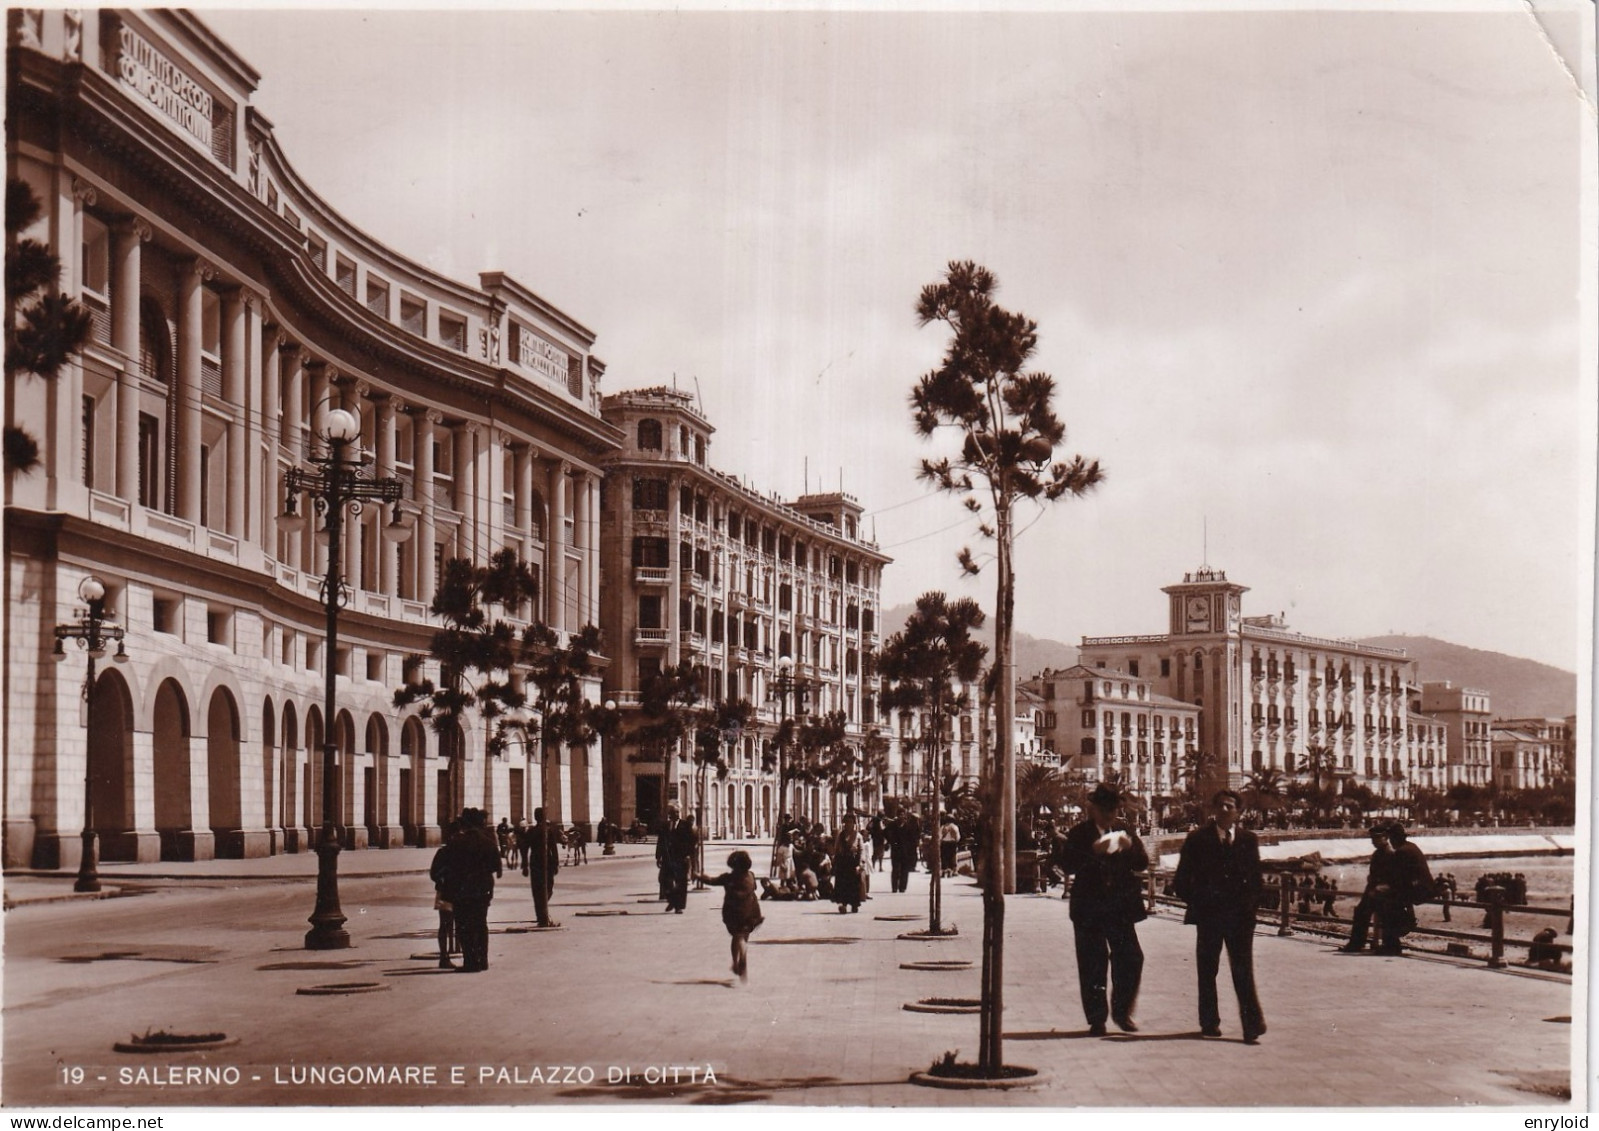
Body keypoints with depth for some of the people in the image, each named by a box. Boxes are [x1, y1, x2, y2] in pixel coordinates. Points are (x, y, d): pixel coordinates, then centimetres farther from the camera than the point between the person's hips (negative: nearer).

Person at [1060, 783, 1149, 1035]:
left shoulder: (1124, 830, 10)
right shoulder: (1079, 834, 0)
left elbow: (1143, 863, 7)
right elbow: (1067, 865, -12)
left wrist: (1130, 848, -13)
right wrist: (1093, 852, -25)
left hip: (1120, 907, 2)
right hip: (1089, 908, -2)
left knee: (1131, 958, -5)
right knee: (1093, 966, 1)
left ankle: (1121, 1011, 12)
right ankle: (1096, 1019, 10)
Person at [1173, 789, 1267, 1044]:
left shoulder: (1248, 840, 7)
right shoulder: (1197, 839, 3)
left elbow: (1255, 876, 12)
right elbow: (1183, 878, 6)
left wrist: (1250, 903, 1)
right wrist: (1195, 903, 0)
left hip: (1240, 915, 0)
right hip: (1209, 914, 0)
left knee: (1243, 972, -5)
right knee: (1207, 971, 8)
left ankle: (1252, 1027, -8)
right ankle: (1209, 1022, 20)